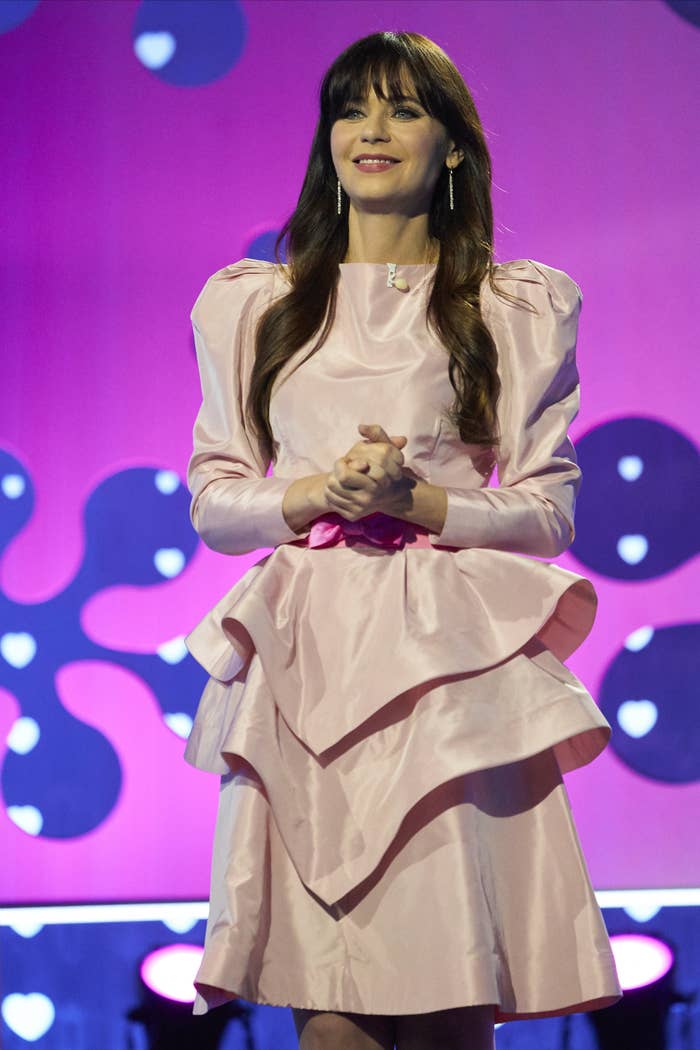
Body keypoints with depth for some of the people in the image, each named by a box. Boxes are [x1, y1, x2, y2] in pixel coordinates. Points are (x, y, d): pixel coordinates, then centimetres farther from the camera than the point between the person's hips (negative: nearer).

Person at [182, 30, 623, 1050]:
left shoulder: (524, 308, 10)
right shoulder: (248, 305, 15)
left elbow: (550, 511, 7)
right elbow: (210, 498, 12)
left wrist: (417, 500, -9)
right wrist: (317, 494, -7)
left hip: (454, 660, -1)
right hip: (303, 659, 1)